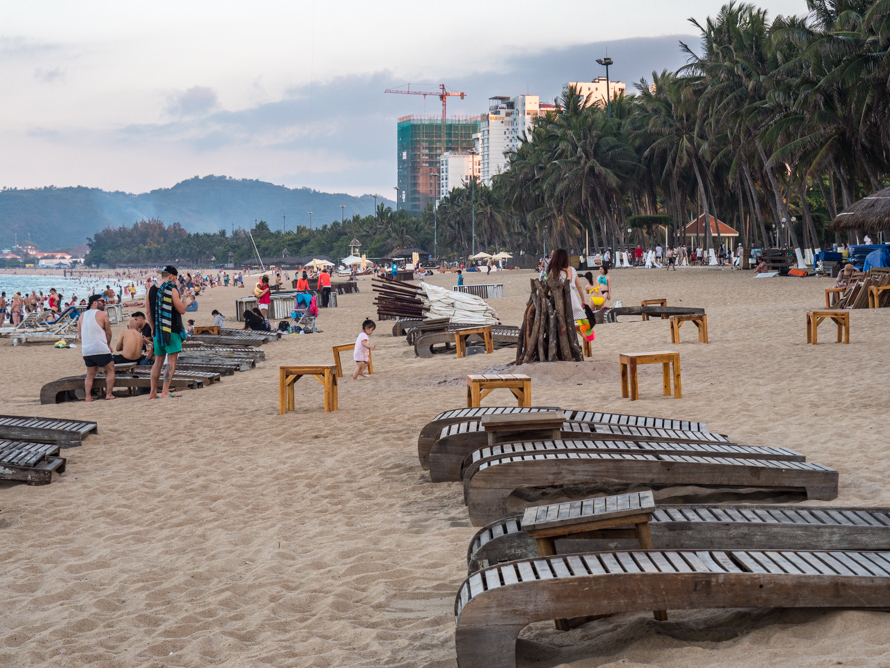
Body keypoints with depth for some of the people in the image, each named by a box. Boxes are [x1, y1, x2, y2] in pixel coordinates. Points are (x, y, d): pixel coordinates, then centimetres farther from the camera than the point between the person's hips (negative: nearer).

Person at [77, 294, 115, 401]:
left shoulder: (82, 315, 13)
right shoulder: (102, 314, -3)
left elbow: (79, 335, 15)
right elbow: (108, 333, 1)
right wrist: (108, 344, 17)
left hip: (86, 351, 6)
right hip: (100, 350, -6)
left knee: (90, 374, 16)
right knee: (110, 370, 9)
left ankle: (88, 396, 6)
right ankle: (108, 394, 2)